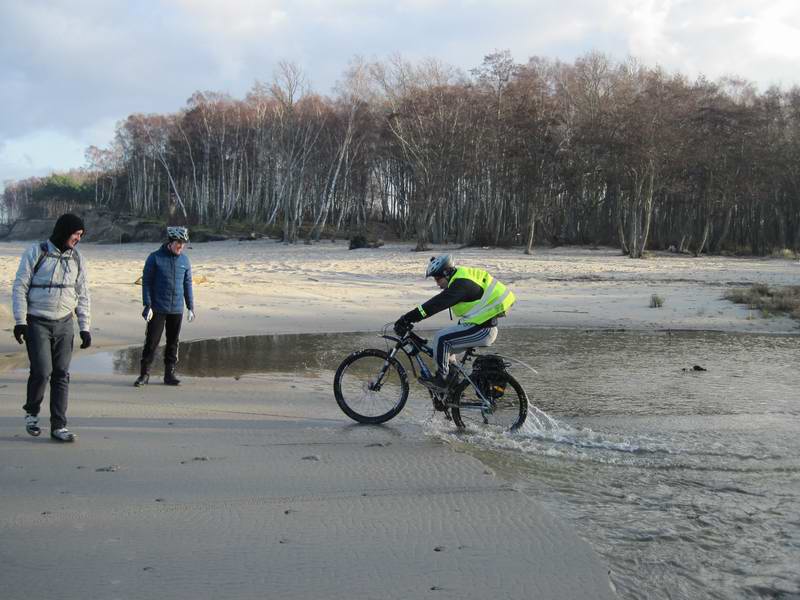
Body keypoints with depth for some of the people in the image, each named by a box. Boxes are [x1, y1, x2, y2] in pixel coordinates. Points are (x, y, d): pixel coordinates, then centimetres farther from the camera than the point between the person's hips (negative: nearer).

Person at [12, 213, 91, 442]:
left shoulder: (77, 259, 8)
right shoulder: (36, 252, -5)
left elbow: (83, 295, 11)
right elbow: (19, 287, -5)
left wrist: (85, 328, 5)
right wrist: (20, 321, -12)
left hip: (64, 324, 4)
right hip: (37, 323, -4)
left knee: (61, 375, 1)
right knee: (42, 371, -11)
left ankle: (59, 426, 7)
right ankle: (31, 412, 16)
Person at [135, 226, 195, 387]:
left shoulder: (185, 260, 8)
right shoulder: (155, 258, -4)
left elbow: (187, 285, 14)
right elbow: (146, 282, -4)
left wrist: (191, 307, 11)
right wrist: (147, 305, -11)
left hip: (177, 310, 4)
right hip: (158, 309, -4)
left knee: (173, 343, 8)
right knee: (151, 342, -2)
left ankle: (169, 374, 17)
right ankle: (144, 374, 7)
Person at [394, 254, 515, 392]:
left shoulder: (461, 284, -21)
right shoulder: (459, 279, 11)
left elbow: (437, 304, -29)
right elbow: (436, 303, 15)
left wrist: (407, 318, -30)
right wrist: (410, 317, 9)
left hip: (483, 329, -10)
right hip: (479, 325, 10)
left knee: (441, 339, -16)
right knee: (445, 348, 14)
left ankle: (441, 379, -7)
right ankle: (453, 385, 22)